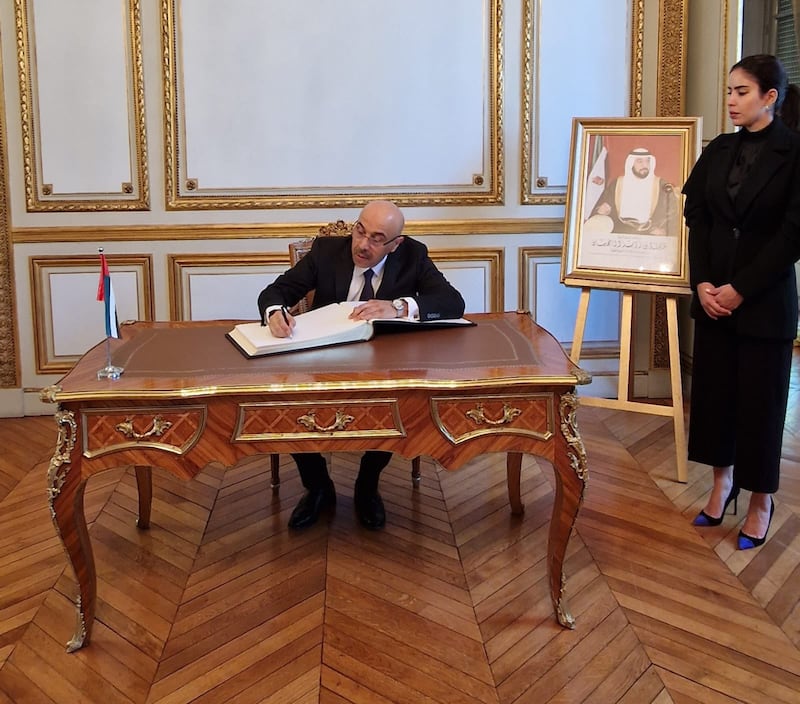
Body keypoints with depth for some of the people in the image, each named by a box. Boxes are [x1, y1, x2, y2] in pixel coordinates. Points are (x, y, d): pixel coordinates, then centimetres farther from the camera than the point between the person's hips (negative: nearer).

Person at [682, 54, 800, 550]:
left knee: (760, 398, 5)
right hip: (713, 295, 5)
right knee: (713, 390, 10)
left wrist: (741, 289, -15)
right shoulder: (719, 150, 7)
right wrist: (702, 283, -8)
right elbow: (697, 218, 5)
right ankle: (722, 482, 28)